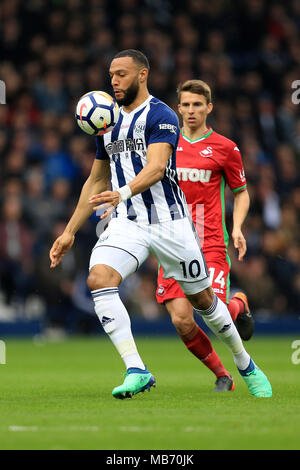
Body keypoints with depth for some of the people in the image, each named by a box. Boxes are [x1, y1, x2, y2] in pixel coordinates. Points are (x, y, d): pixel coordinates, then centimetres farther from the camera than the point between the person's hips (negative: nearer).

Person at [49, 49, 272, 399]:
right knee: (98, 279, -23)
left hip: (168, 221, -5)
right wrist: (69, 232, 19)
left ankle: (246, 366, 30)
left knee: (202, 298, 5)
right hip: (125, 223, 5)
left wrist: (123, 193, -41)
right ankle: (136, 370, -28)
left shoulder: (160, 116, -7)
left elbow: (156, 167, -22)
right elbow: (97, 181, 23)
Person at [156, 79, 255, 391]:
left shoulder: (225, 148, 3)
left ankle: (239, 305, 22)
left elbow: (241, 192, 11)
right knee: (182, 321, -10)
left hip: (210, 245, -2)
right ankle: (221, 375, 11)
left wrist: (237, 228, -5)